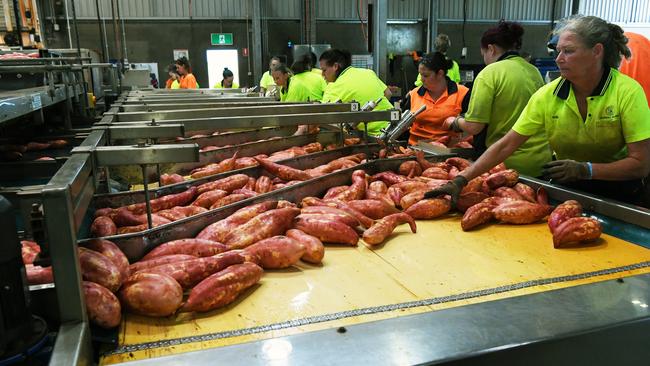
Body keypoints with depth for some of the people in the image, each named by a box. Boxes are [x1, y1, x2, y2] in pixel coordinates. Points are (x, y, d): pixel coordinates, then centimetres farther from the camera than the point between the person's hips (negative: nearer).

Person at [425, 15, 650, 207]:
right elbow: (506, 145, -14)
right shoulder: (547, 95, -11)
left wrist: (585, 169, -32)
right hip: (567, 189, 2)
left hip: (621, 192, -2)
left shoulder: (627, 92, -18)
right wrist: (462, 179, -24)